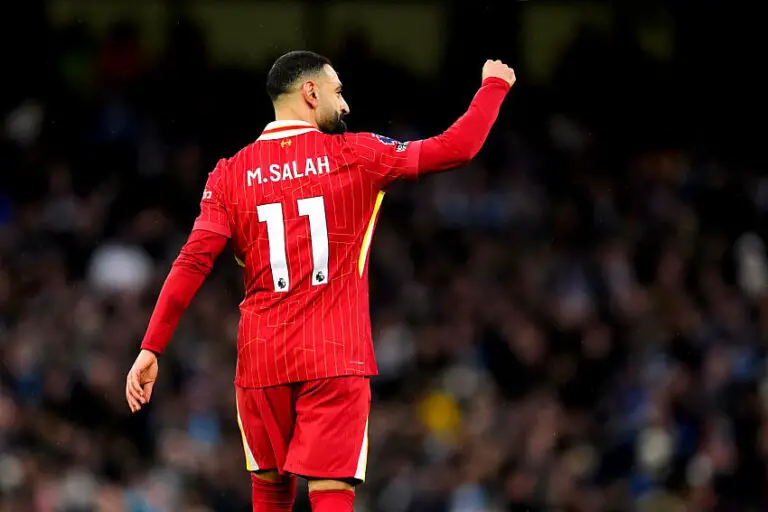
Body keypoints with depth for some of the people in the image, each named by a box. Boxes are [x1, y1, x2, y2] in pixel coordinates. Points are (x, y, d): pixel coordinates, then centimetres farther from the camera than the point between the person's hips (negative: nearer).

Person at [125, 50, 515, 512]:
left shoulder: (231, 175, 5)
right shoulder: (356, 156, 0)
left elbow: (193, 265, -2)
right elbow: (457, 148, 4)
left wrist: (151, 348, -1)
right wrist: (495, 85, 21)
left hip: (261, 359, 3)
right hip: (337, 359, -3)